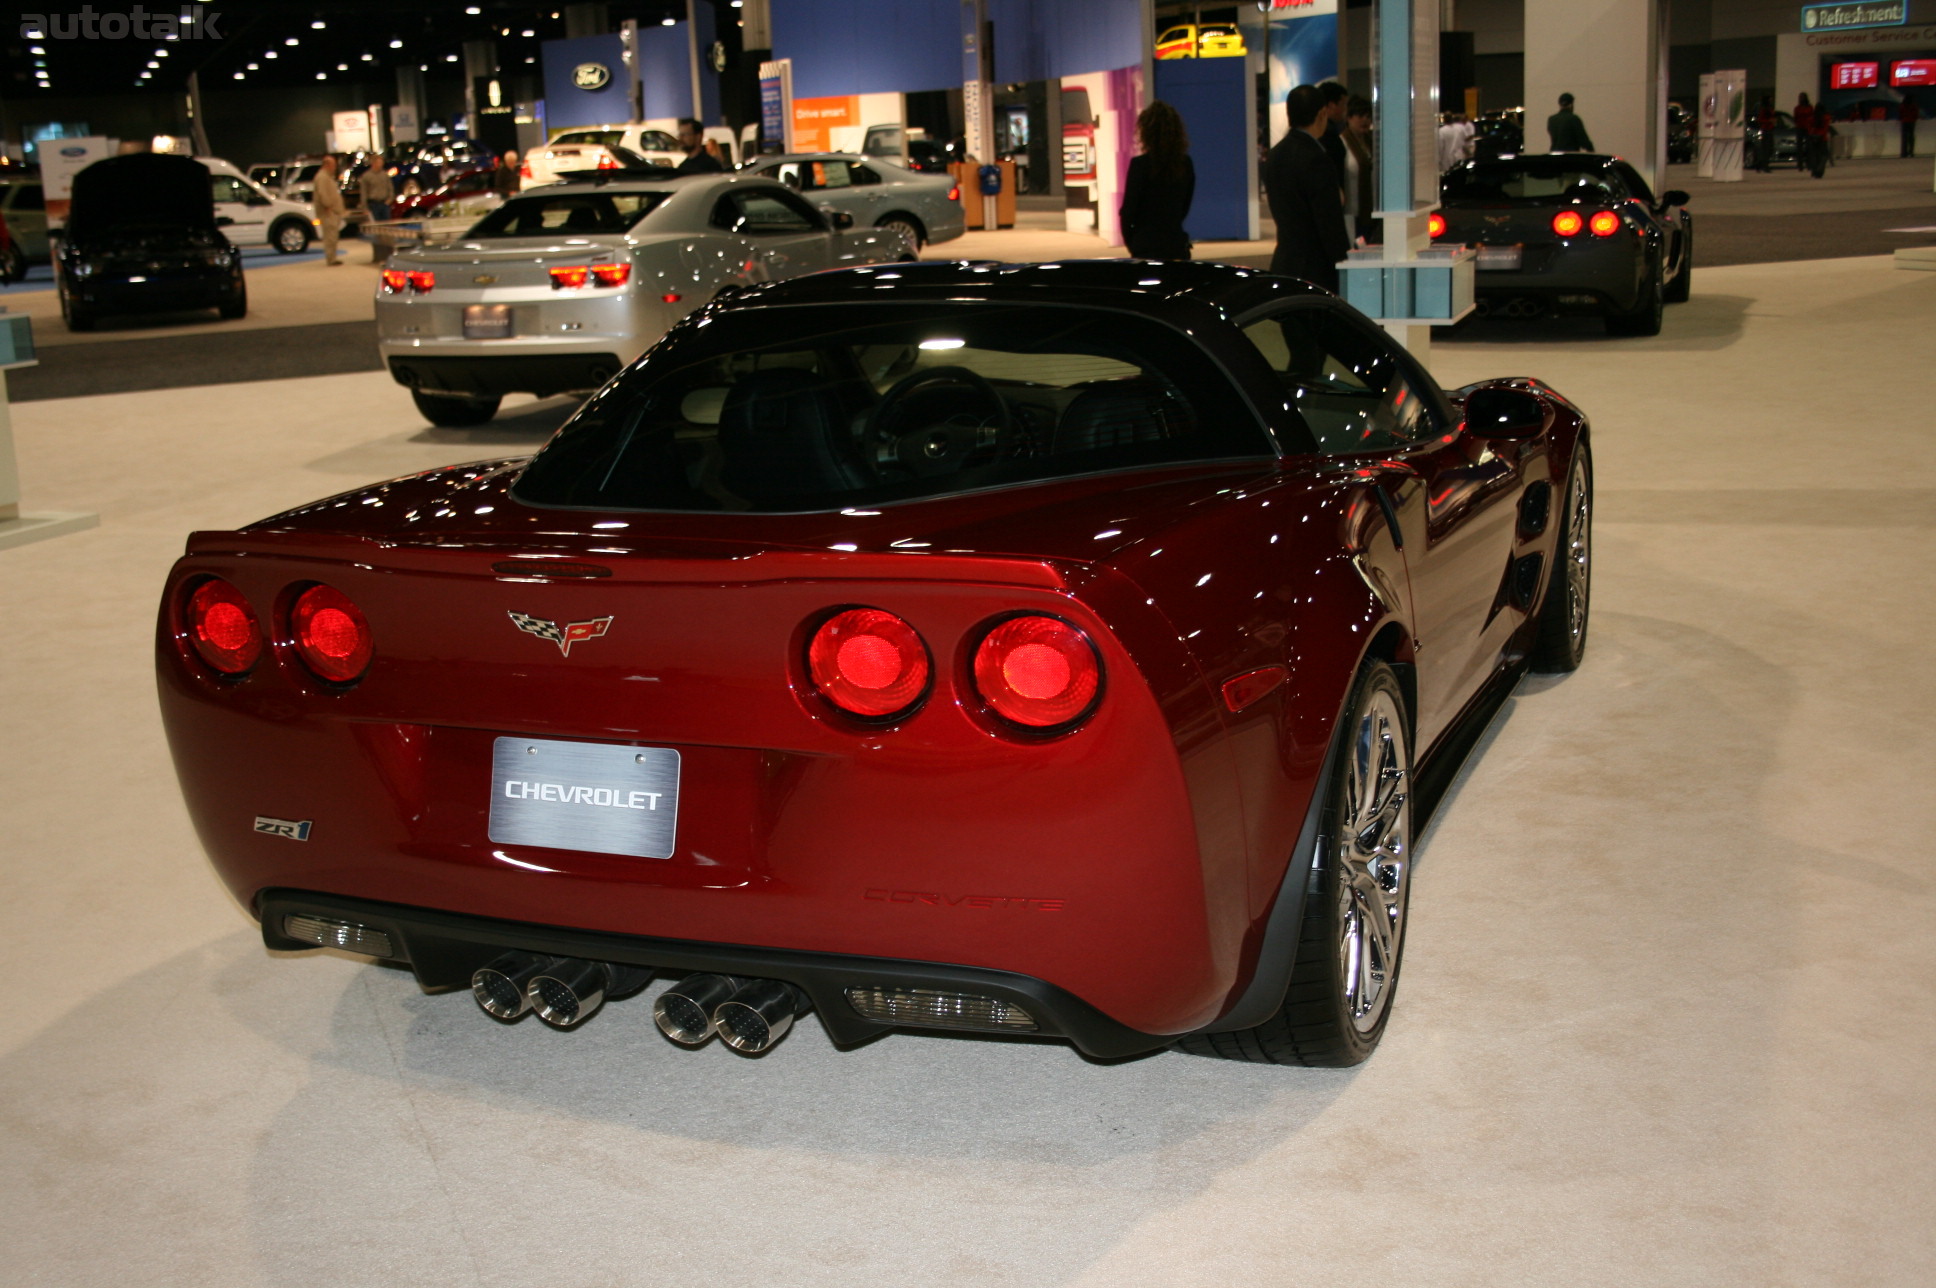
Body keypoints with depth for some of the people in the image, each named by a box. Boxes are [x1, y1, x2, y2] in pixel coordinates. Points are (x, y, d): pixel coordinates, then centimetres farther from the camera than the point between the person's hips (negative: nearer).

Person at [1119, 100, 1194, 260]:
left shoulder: (1140, 164, -11)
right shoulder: (1186, 163, 5)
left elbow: (1128, 209, -7)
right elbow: (1185, 207, 12)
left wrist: (1129, 241, 7)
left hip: (1147, 248, -5)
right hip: (1177, 245, 5)